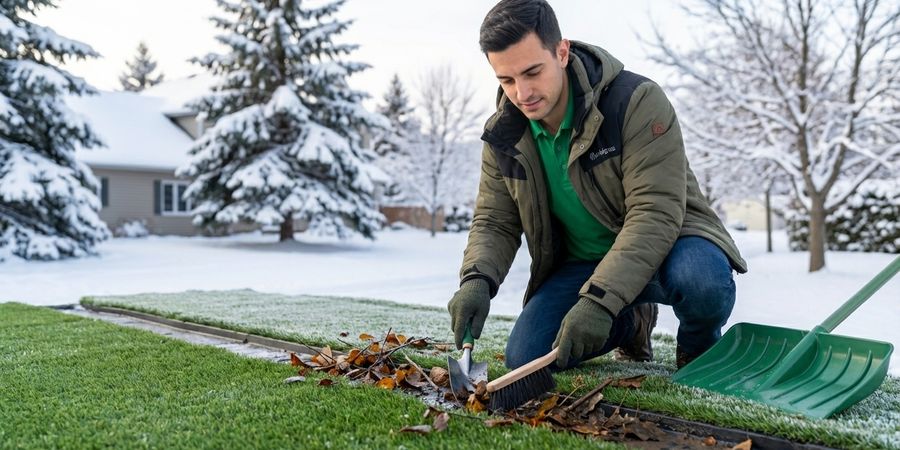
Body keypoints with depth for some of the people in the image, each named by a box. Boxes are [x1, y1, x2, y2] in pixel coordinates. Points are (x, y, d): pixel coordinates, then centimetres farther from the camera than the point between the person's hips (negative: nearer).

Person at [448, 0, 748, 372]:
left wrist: (599, 299, -41)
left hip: (665, 239, -4)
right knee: (526, 362, -12)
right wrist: (477, 279, -23)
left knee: (701, 280, -40)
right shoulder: (504, 135, -6)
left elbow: (655, 214, -30)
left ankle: (698, 348, 0)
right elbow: (494, 223, -1)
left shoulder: (636, 101, -24)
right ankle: (631, 323, 17)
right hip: (580, 263, 5)